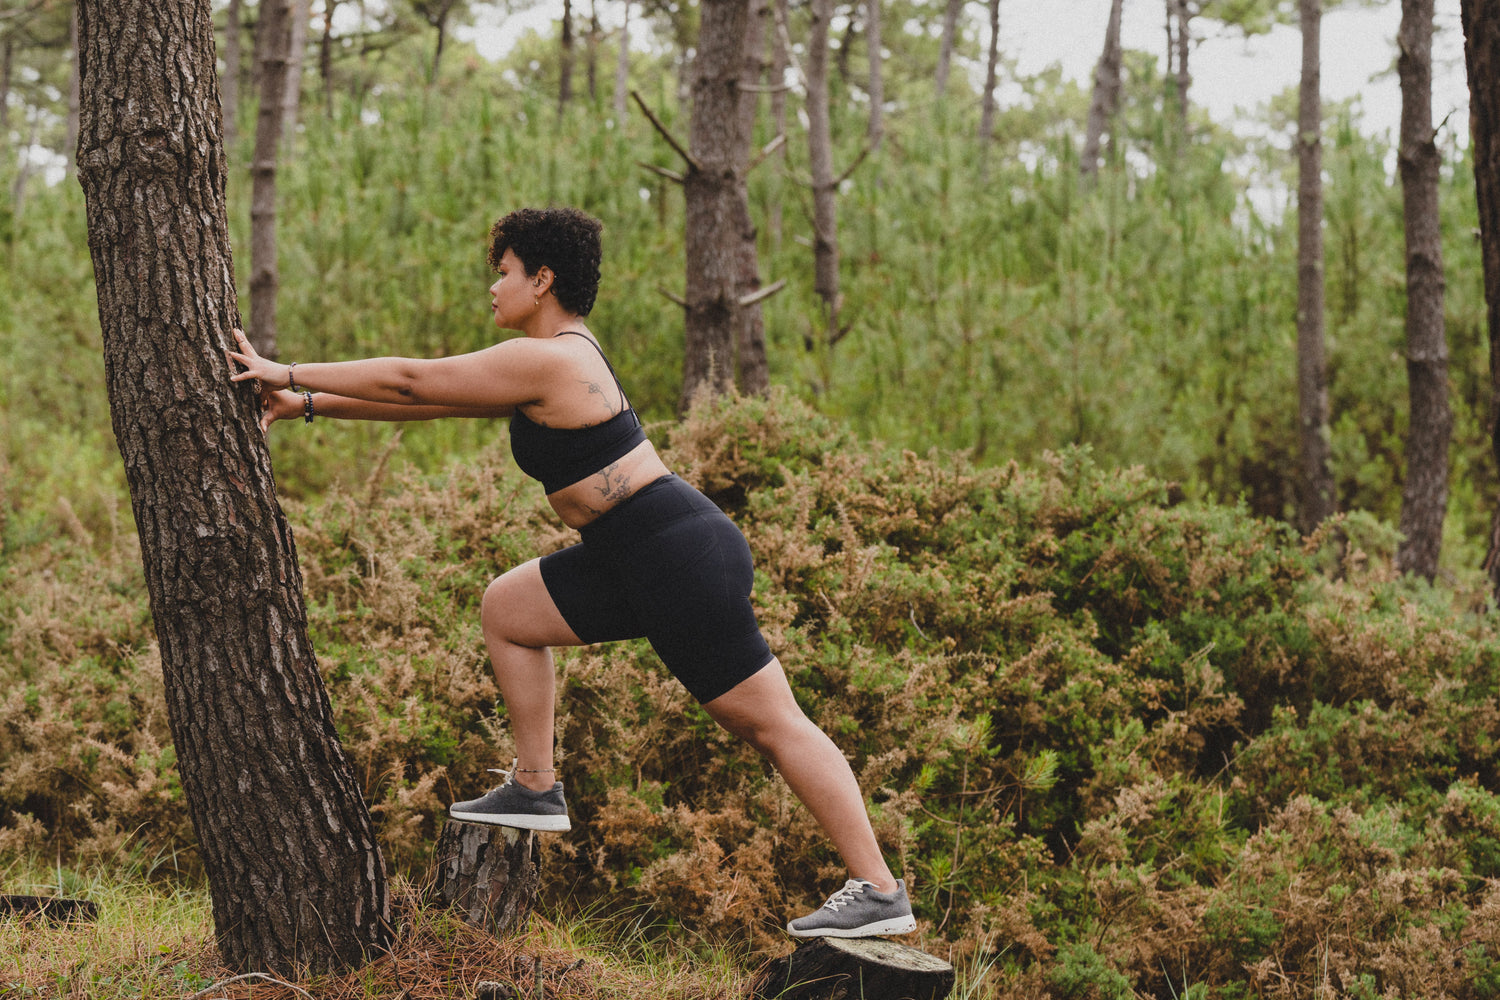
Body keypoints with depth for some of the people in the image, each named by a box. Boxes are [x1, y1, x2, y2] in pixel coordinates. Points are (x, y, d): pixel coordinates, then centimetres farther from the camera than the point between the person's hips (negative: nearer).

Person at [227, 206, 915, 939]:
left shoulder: (545, 361, -15)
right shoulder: (553, 361, 16)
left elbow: (410, 381, -10)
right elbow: (427, 397, 19)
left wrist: (290, 374, -2)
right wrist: (309, 405, 18)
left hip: (682, 558, -10)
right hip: (641, 558, 10)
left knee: (772, 724, -6)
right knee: (507, 610, 16)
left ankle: (879, 891, -2)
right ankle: (535, 789, 20)